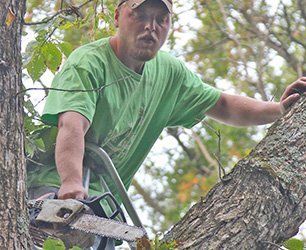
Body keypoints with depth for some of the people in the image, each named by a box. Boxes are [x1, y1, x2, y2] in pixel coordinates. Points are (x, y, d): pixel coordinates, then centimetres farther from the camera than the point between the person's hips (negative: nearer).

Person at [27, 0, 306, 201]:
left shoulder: (169, 72, 8)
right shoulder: (88, 63, -16)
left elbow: (222, 105, 18)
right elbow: (72, 125, -32)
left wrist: (278, 109, 5)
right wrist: (71, 184, -49)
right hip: (54, 190, -6)